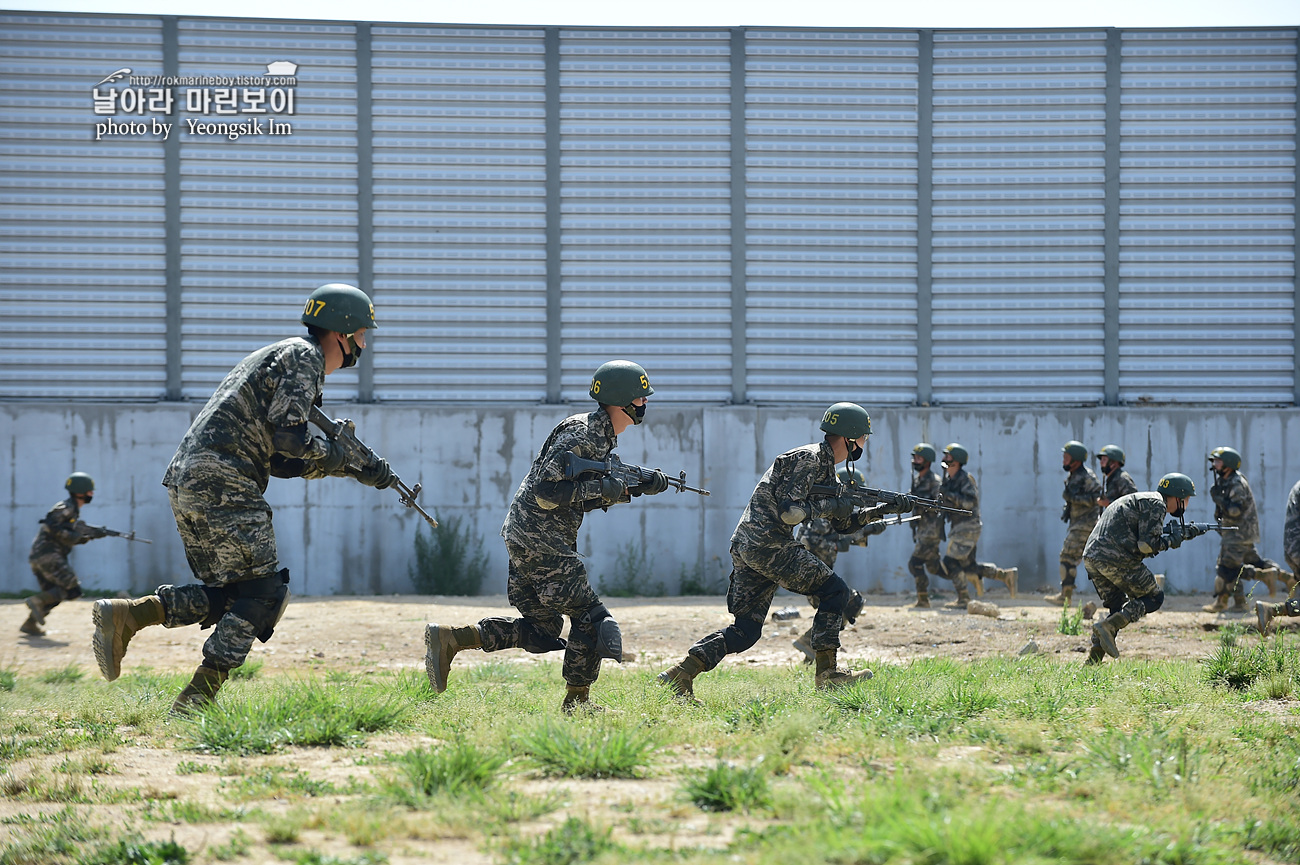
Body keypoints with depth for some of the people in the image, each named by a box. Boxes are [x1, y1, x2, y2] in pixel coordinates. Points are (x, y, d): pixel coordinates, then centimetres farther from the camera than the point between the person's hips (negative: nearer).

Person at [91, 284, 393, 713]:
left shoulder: (276, 356, 28)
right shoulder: (304, 356, -3)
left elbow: (279, 460, 25)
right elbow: (288, 437, -15)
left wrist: (355, 468, 20)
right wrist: (337, 455, 4)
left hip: (186, 481, 9)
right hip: (221, 484, -9)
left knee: (231, 594, 13)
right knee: (261, 590, -4)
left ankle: (123, 615, 1)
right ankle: (196, 701, -9)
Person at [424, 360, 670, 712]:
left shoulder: (603, 436, 15)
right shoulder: (581, 434, -16)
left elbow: (585, 498, 19)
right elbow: (546, 492, -22)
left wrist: (637, 488, 7)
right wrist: (602, 487, -21)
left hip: (526, 538, 10)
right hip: (540, 539, -10)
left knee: (541, 632, 10)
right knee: (590, 618, -3)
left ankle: (448, 638, 4)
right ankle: (577, 702, 6)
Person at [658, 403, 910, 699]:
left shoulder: (825, 467, 21)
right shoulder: (808, 459, -9)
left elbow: (843, 523, 25)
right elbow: (789, 511, -18)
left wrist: (885, 509, 16)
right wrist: (830, 506, -9)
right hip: (768, 544, -10)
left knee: (746, 630, 6)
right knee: (835, 591, -2)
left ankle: (681, 673, -2)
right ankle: (826, 672, -2)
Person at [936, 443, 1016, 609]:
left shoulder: (965, 479, -14)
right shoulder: (948, 479, 13)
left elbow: (970, 502, -23)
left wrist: (950, 495, -27)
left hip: (967, 527, -9)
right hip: (958, 527, 9)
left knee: (951, 562, -11)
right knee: (968, 566, 11)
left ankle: (963, 600, -4)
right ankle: (1006, 574, 19)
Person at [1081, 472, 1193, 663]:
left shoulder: (1139, 499, 27)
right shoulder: (1156, 505, -3)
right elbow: (1147, 544, -13)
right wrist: (1171, 541, 5)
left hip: (1091, 557, 9)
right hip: (1115, 559, -9)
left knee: (1119, 608, 20)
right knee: (1154, 598, 6)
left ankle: (1093, 660, 10)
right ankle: (1108, 626, -11)